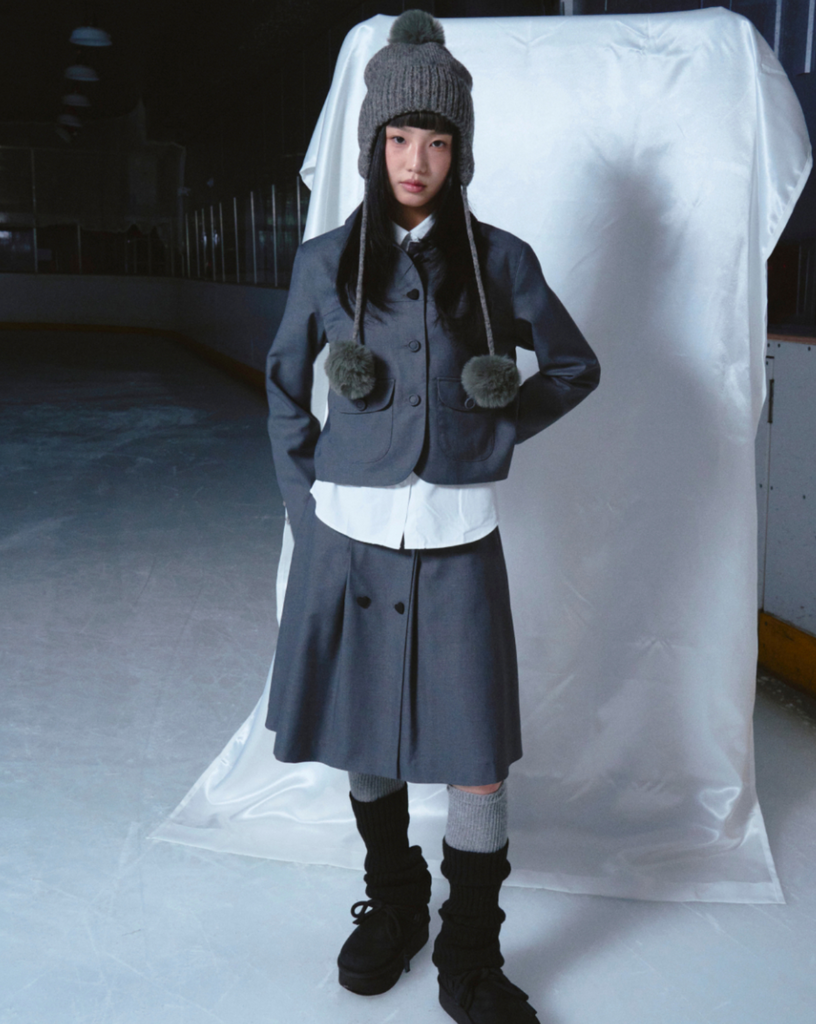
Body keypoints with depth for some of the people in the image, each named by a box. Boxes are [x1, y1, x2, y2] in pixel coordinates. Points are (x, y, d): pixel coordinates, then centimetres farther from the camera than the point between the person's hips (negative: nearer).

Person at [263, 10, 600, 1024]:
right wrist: (305, 504, 5)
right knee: (366, 742, 13)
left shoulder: (500, 260, 0)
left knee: (475, 759, -1)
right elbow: (286, 388, 13)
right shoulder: (326, 261, 3)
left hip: (457, 541, -1)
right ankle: (391, 907, 37)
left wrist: (496, 432, 0)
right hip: (350, 538, 1)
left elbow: (575, 366, 12)